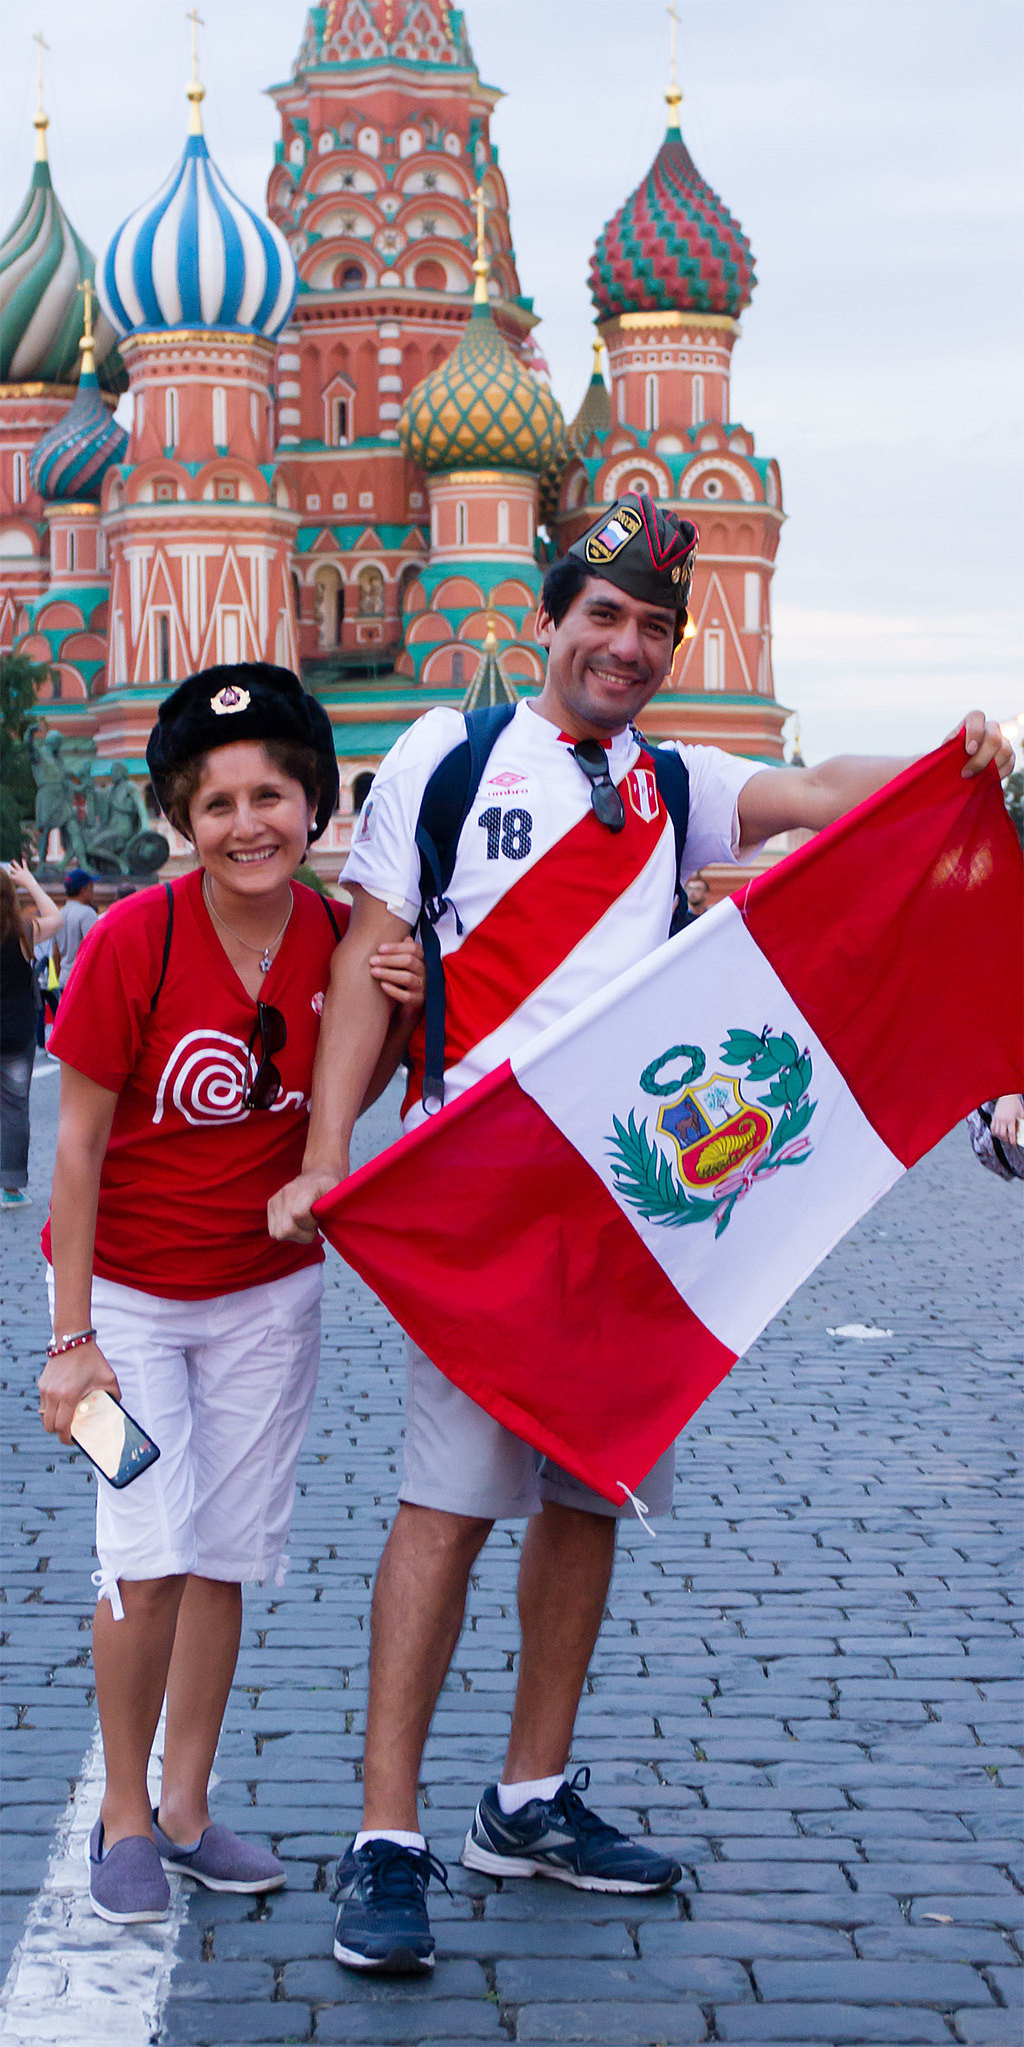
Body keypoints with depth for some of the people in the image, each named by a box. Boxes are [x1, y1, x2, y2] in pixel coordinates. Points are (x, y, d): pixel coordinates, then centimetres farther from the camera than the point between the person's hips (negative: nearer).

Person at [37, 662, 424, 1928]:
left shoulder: (337, 940, -9)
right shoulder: (132, 942, -21)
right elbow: (78, 1141, -15)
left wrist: (389, 1016, -17)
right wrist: (71, 1340, -15)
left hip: (270, 1288, 4)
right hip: (128, 1285, -4)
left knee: (230, 1554, 9)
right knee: (152, 1553, -11)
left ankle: (187, 1807, 23)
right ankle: (123, 1815, 8)